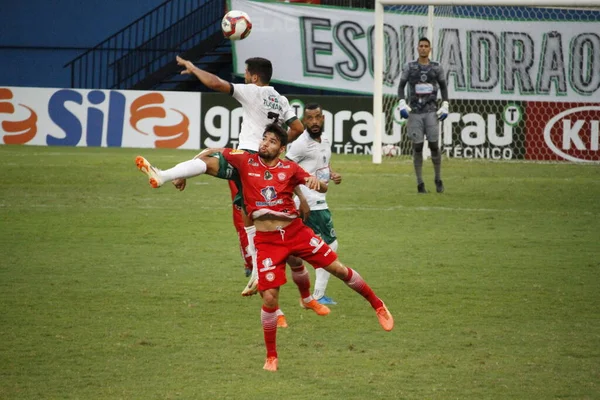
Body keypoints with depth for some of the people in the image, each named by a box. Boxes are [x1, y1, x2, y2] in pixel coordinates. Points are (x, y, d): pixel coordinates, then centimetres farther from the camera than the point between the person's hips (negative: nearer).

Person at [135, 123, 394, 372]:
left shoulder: (290, 168, 1)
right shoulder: (245, 161, 0)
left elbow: (322, 189, -1)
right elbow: (210, 158, 9)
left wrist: (316, 182, -24)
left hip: (296, 231, 1)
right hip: (266, 240, -1)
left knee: (338, 269, 1)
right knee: (270, 298, -8)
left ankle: (377, 306, 24)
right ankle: (271, 357, 9)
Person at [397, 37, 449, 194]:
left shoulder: (437, 68, 6)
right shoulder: (409, 67, 3)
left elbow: (443, 87, 14)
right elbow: (401, 86, 8)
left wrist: (445, 106, 6)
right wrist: (402, 104, -5)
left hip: (431, 111, 0)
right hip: (415, 112, 0)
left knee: (434, 145, -5)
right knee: (417, 147, -1)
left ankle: (438, 179, 10)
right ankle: (420, 183, 4)